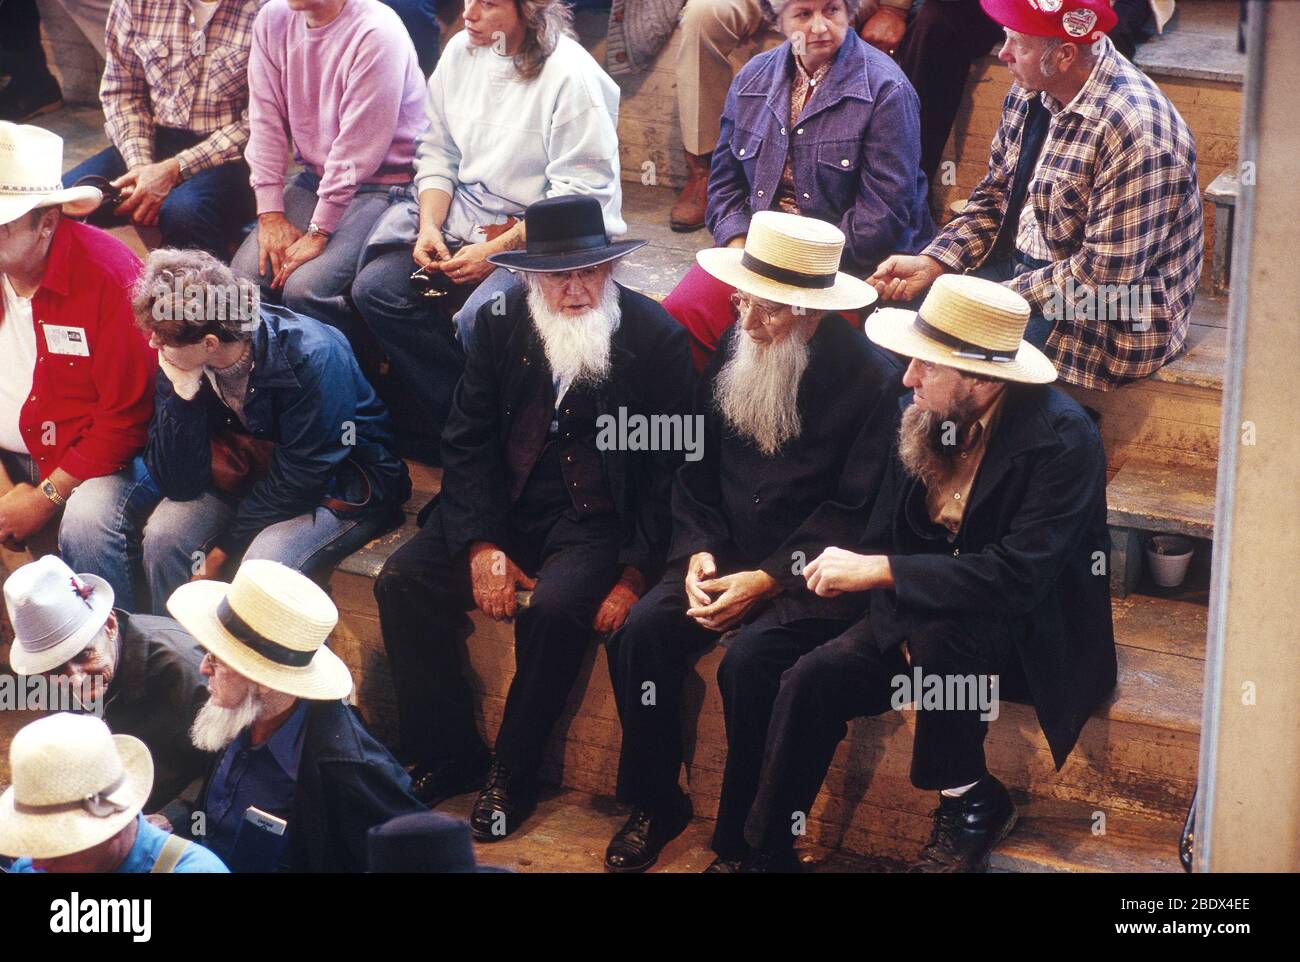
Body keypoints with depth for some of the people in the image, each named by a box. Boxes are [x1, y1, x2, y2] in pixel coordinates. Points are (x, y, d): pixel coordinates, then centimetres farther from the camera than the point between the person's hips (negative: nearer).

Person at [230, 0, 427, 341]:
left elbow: (357, 149, -20)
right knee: (246, 275, -12)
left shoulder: (376, 34, -20)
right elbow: (266, 120, 0)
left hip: (381, 182, -6)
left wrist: (318, 233, -18)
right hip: (315, 175, 7)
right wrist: (270, 215, -7)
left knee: (305, 289, -24)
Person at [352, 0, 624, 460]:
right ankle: (447, 419, -2)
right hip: (465, 221, 7)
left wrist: (495, 251, -21)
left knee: (478, 318, -31)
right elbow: (438, 153, 12)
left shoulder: (572, 77, -18)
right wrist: (429, 227, -5)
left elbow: (578, 198, -19)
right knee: (374, 287, -12)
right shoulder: (461, 51, 4)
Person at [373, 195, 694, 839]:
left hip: (595, 520, -4)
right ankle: (445, 756, -1)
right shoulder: (500, 322, 1)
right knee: (402, 581, -16)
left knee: (555, 606, -32)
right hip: (506, 506, 4)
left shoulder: (656, 337, -9)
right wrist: (482, 544, -11)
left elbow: (668, 468, -7)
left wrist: (634, 575, -16)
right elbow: (468, 441, 2)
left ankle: (512, 776, -11)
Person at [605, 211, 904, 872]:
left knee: (748, 662, -30)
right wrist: (699, 552, -5)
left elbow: (854, 512, -12)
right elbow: (695, 468, 12)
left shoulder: (872, 379, -11)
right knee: (640, 635, -18)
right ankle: (655, 804, 2)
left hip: (810, 573, -5)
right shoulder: (731, 353, 5)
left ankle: (741, 841, -11)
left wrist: (767, 579, -19)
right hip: (728, 557, 6)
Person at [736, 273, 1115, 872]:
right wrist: (901, 630, -15)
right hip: (929, 619, 6)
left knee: (941, 637, -35)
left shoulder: (1062, 439, -22)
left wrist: (879, 572, -30)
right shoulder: (925, 419, -3)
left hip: (1037, 640, -5)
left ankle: (969, 802, -11)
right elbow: (884, 534, 3)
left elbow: (1017, 578, -31)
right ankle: (765, 852, -2)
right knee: (813, 681, -16)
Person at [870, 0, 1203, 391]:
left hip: (1112, 323, -8)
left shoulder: (1133, 131, -26)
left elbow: (1105, 276, -26)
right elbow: (992, 201, 11)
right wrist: (928, 263, -4)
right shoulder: (1031, 92, 1)